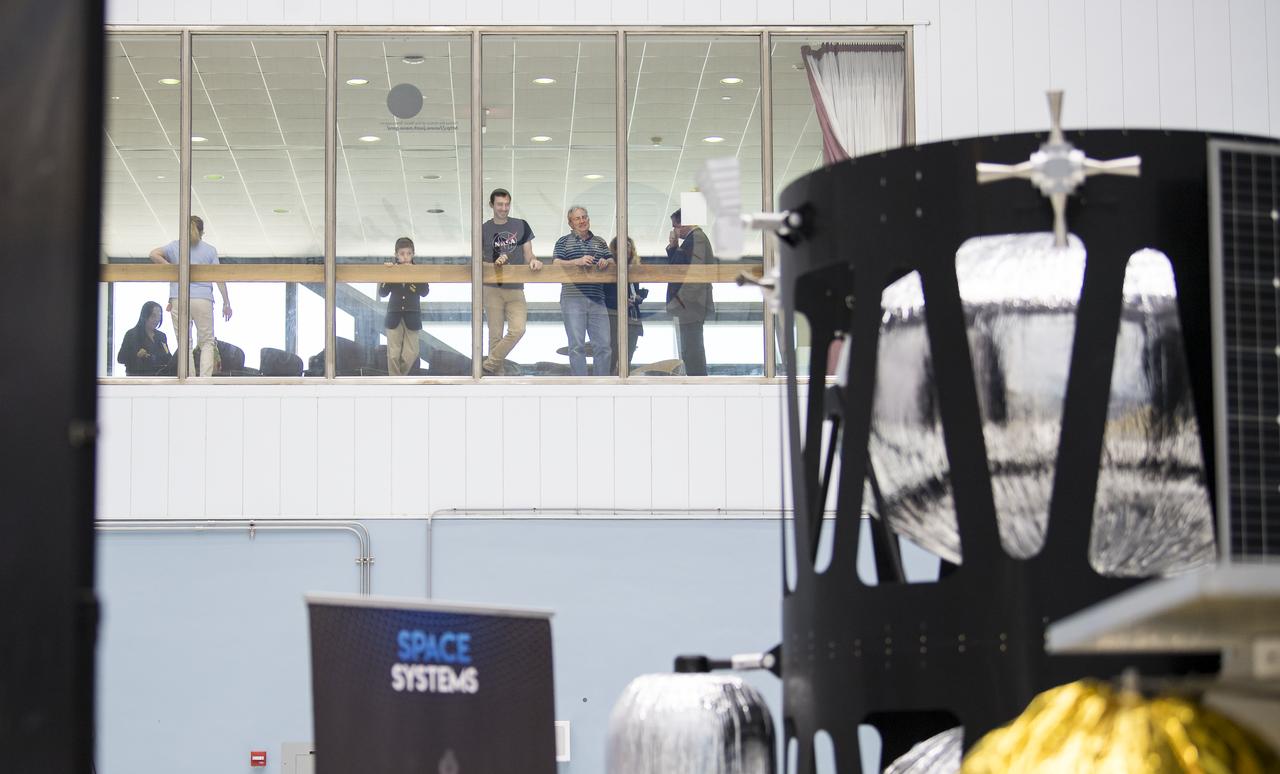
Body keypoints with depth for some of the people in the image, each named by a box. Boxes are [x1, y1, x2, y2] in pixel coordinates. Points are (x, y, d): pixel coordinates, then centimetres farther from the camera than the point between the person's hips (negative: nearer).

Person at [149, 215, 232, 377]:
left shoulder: (175, 246, 11)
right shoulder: (209, 250, 9)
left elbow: (154, 254, -5)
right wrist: (226, 303, 6)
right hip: (203, 300, -1)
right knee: (207, 342, 7)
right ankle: (205, 379, -8)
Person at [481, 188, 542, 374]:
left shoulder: (521, 226, 8)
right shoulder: (483, 230, 5)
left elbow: (528, 256, 10)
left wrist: (534, 261, -14)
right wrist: (495, 264, -14)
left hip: (516, 289, 1)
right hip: (492, 288, -1)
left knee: (518, 329, -16)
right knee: (495, 334, -2)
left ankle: (489, 364, -6)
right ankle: (497, 374, 6)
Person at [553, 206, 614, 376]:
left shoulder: (599, 242, 20)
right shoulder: (564, 242, 9)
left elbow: (612, 262, 19)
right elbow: (556, 263, -3)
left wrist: (606, 262, -5)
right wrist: (578, 262, -17)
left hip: (597, 300, 3)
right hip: (573, 299, -3)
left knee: (604, 345, 0)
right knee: (577, 346, -6)